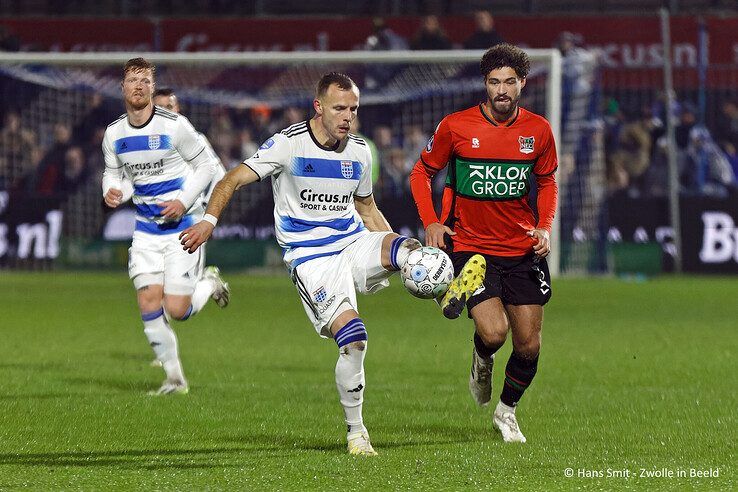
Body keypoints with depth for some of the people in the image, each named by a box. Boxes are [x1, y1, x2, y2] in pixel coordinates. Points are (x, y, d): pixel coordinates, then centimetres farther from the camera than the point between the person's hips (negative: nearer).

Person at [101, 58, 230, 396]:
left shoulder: (174, 125, -13)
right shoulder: (114, 134, 0)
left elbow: (205, 165, -4)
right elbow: (113, 172, 14)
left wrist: (184, 201, -16)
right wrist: (113, 191, -10)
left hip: (183, 225, -4)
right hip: (146, 227, 4)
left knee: (177, 310, -8)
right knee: (149, 302, -8)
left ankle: (210, 283, 27)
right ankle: (174, 378, 6)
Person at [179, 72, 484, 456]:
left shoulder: (359, 152, 8)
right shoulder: (288, 144, -8)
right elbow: (233, 180, -11)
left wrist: (399, 249, 10)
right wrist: (209, 220, -29)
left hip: (355, 244, 5)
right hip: (311, 258, -5)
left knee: (409, 249, -29)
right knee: (353, 339, -17)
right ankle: (355, 431, -4)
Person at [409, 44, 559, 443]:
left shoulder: (538, 130, 0)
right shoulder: (456, 126, -8)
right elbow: (421, 173, 6)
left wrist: (545, 227, 0)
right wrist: (430, 222, -8)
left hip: (522, 250, 3)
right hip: (470, 245, -3)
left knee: (528, 345, 1)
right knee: (493, 332, -21)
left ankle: (507, 411, 28)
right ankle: (482, 359, 18)